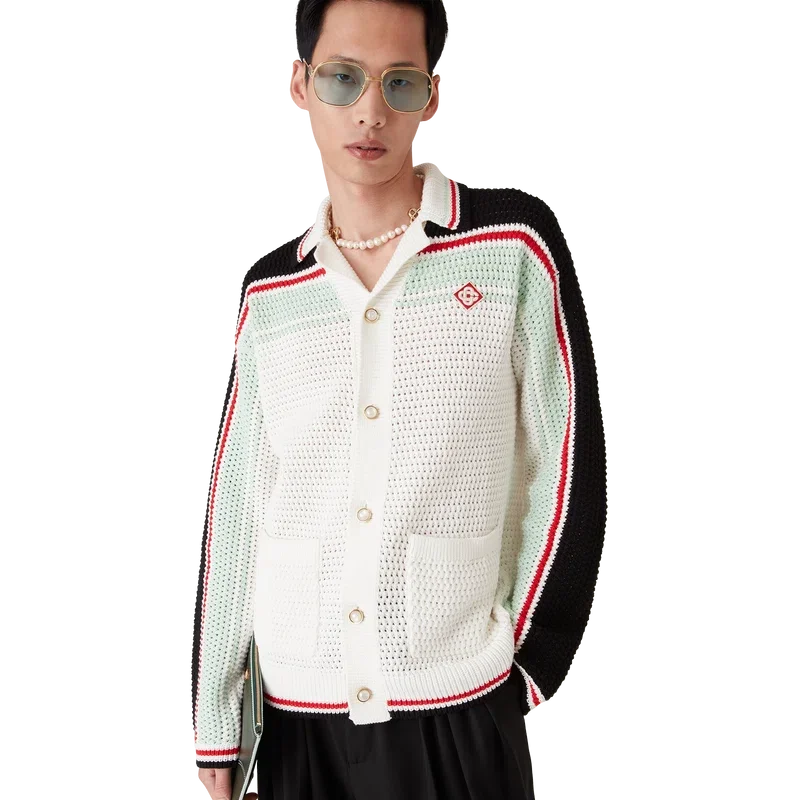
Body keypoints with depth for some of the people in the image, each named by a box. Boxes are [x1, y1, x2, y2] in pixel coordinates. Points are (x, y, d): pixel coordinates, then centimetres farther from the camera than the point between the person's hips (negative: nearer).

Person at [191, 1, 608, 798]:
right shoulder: (267, 291, 3)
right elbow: (233, 514, 3)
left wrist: (530, 659, -1)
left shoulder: (515, 244, -6)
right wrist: (214, 736, 3)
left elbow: (567, 469, -3)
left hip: (460, 713, -3)